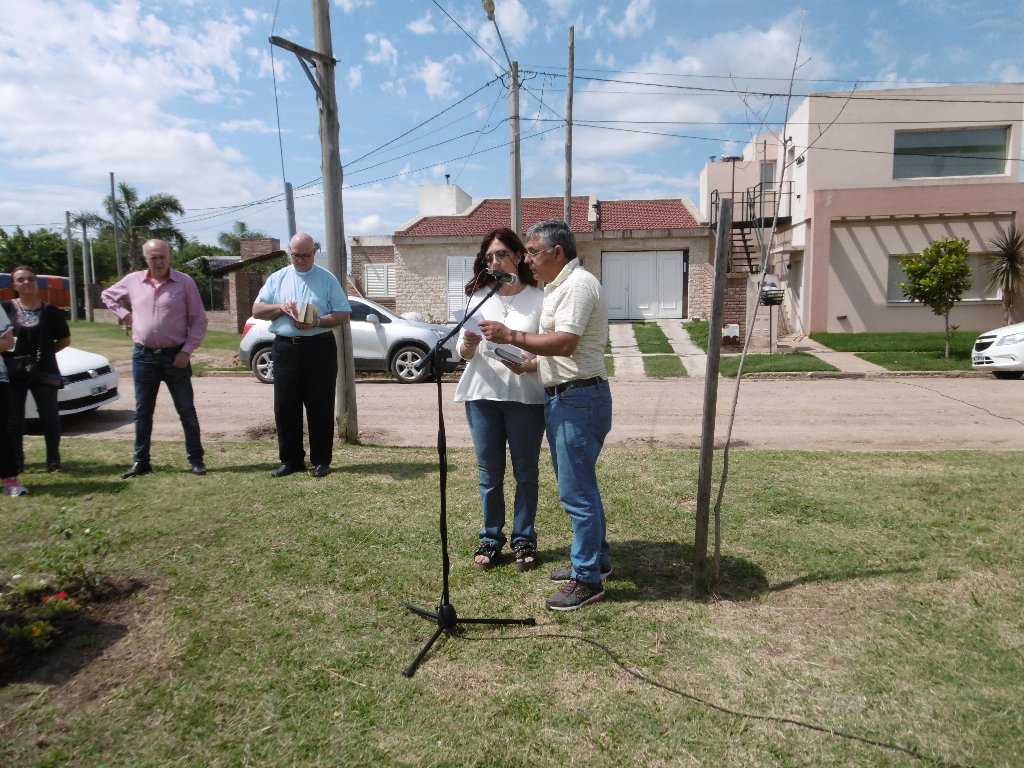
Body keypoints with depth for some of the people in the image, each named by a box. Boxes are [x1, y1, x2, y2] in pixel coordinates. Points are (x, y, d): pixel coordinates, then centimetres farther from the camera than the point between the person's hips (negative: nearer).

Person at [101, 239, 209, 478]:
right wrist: (124, 314, 7)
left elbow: (198, 320, -4)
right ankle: (141, 461, 21)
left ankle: (196, 459, 11)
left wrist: (187, 351, -10)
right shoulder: (133, 280, 5)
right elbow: (108, 295, 25)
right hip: (143, 356, 3)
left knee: (186, 411, 2)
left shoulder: (184, 282, -4)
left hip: (175, 356, -3)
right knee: (142, 412, 10)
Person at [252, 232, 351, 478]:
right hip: (286, 348, 3)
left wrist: (317, 322, -16)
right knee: (285, 407, 5)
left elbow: (343, 314, 1)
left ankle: (321, 461, 11)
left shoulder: (327, 279, 5)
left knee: (320, 407, 1)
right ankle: (291, 460, 16)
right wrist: (280, 307, -9)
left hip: (319, 349, -3)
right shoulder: (277, 279, 13)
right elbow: (256, 310, 10)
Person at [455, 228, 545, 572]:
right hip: (483, 394, 3)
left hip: (525, 396, -2)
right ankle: (491, 538, 24)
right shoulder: (479, 296, 6)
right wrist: (467, 346, -17)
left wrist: (526, 366, -22)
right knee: (489, 473, 10)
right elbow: (464, 352, 6)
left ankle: (524, 539, 22)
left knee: (525, 471, 8)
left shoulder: (538, 298, -3)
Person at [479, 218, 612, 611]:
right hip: (560, 397, 11)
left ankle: (588, 579, 5)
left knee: (577, 490, -5)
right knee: (576, 485, 18)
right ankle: (596, 559, 32)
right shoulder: (558, 286, 18)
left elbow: (564, 343, -25)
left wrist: (511, 336, -20)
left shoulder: (578, 285, -15)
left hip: (578, 399, -11)